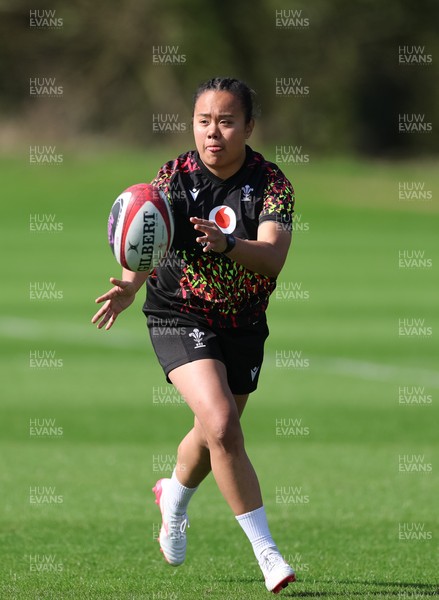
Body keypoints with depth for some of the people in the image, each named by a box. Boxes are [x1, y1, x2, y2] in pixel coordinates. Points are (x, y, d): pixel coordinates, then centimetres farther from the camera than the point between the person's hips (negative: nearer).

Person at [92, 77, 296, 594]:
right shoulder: (174, 176, -13)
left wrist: (227, 245, -47)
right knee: (221, 426, -22)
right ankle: (266, 551, -17)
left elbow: (272, 256, -27)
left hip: (244, 324, 3)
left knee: (214, 433, 20)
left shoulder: (270, 182, -13)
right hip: (179, 315, -3)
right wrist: (129, 286, -36)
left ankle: (173, 497, 54)